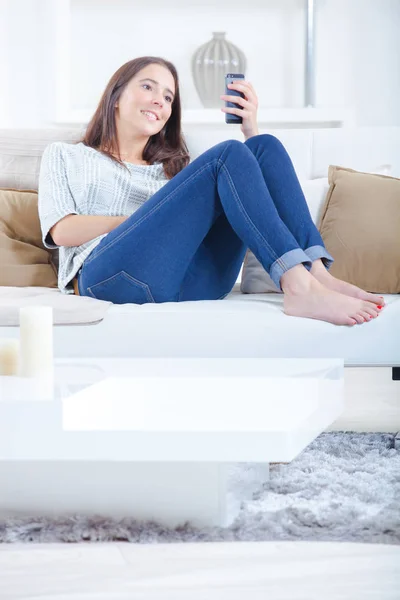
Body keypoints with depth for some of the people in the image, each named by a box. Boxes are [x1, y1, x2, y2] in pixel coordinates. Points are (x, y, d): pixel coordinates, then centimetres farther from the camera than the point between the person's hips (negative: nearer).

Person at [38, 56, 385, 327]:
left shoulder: (171, 168, 38)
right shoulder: (65, 156, 27)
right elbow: (61, 231, 6)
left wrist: (250, 130, 12)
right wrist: (146, 218, -1)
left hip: (191, 282, 5)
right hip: (113, 274, -4)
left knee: (265, 146, -10)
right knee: (228, 154, -19)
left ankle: (315, 273, -30)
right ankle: (300, 285, -37)